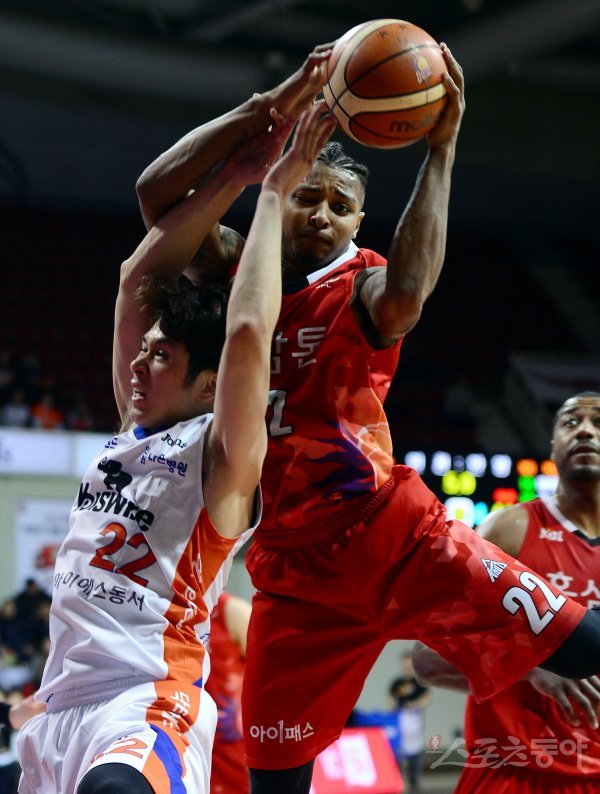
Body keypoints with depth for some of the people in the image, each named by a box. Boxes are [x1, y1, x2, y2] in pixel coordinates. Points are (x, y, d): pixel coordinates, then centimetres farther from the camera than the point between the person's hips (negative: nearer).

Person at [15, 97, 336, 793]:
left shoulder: (220, 453, -2)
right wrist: (235, 176, 13)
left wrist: (272, 190, -10)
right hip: (62, 703, 9)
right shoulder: (132, 433, 17)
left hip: (147, 707, -9)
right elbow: (139, 278, 16)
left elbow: (247, 332, -19)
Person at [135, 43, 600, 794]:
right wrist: (268, 108, -14)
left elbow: (406, 291, -29)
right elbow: (157, 191, -7)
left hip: (395, 536, -3)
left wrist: (441, 146, -28)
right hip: (293, 569, 3)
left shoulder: (362, 289, -2)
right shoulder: (235, 274, 9)